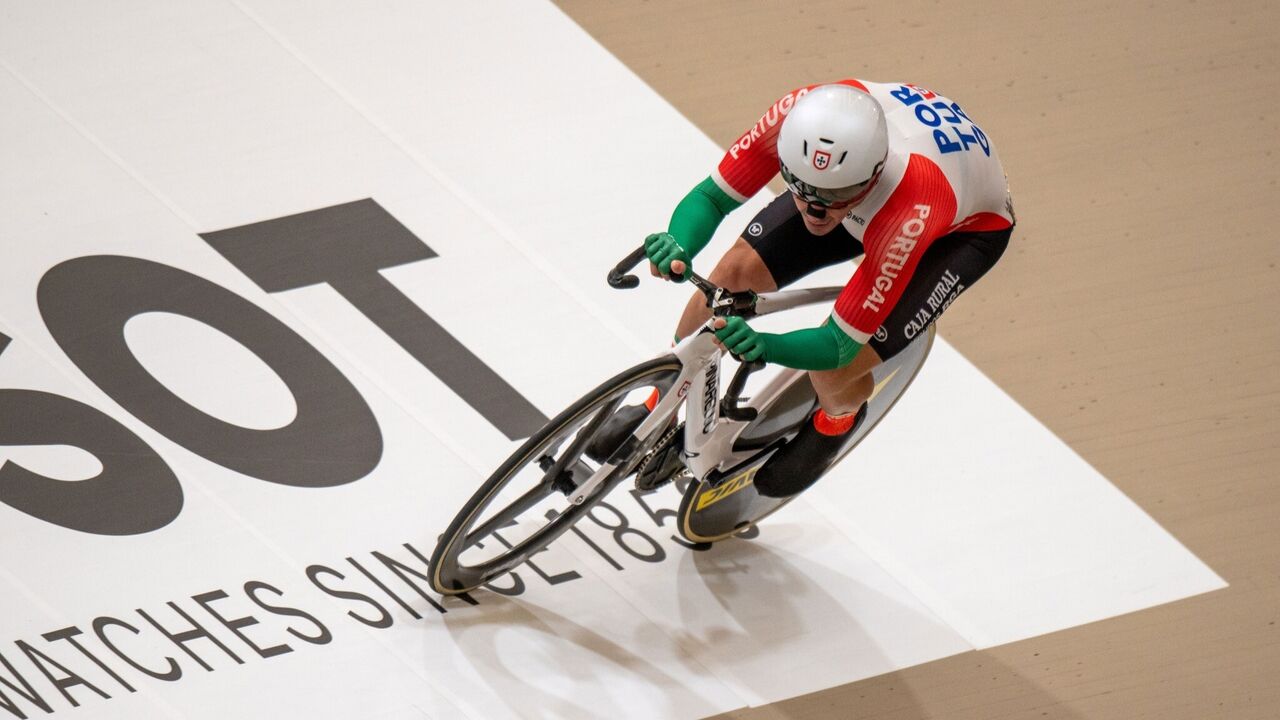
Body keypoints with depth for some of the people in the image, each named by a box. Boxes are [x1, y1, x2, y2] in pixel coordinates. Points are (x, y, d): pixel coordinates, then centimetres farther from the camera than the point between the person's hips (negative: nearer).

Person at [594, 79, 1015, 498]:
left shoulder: (911, 211, -45)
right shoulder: (798, 115, -36)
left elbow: (839, 345, -36)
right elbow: (712, 196, -22)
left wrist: (765, 346, -55)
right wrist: (677, 246, -44)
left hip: (964, 226, -5)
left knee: (833, 373, -19)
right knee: (736, 270, -11)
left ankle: (840, 419, 21)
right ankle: (662, 405, 17)